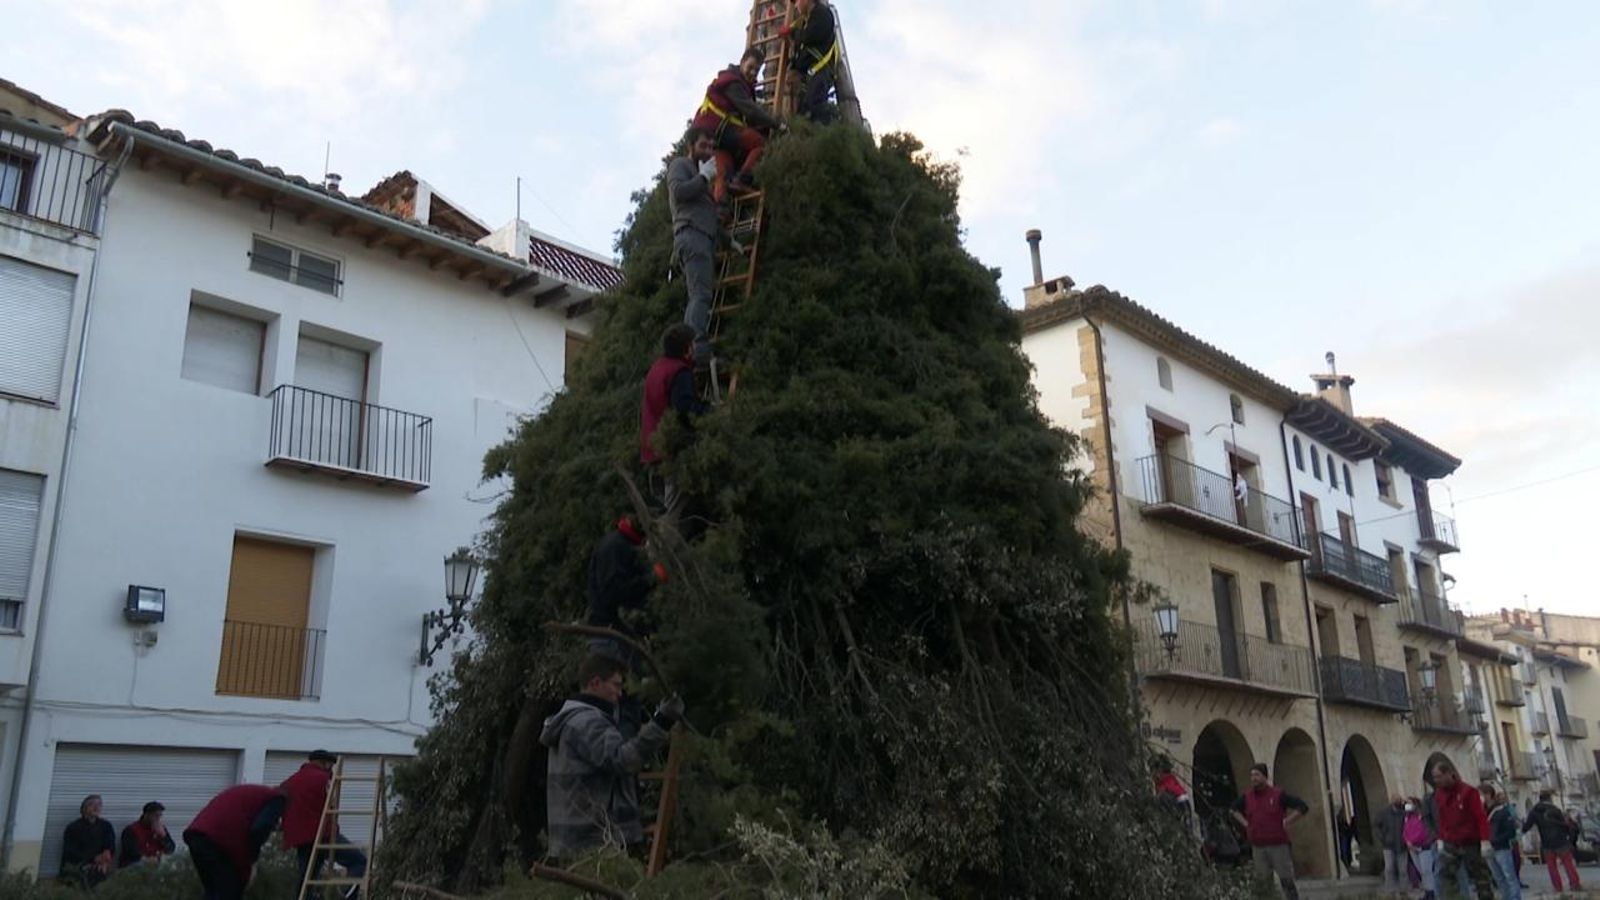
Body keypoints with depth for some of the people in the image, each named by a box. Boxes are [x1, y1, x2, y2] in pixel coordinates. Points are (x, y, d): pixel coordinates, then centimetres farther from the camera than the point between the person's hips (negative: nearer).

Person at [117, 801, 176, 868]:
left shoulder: (161, 829, 9)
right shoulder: (131, 830, -5)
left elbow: (170, 850, 4)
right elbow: (131, 851, -19)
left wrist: (163, 834, -11)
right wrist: (145, 859, -35)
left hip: (153, 865, 4)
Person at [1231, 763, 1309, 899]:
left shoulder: (1278, 794, -5)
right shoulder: (1247, 796, 7)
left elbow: (1303, 807, -5)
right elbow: (1235, 809, 26)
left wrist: (1286, 822, -8)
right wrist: (1245, 823, 12)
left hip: (1278, 846, -4)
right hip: (1258, 847, 4)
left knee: (1287, 880, 0)